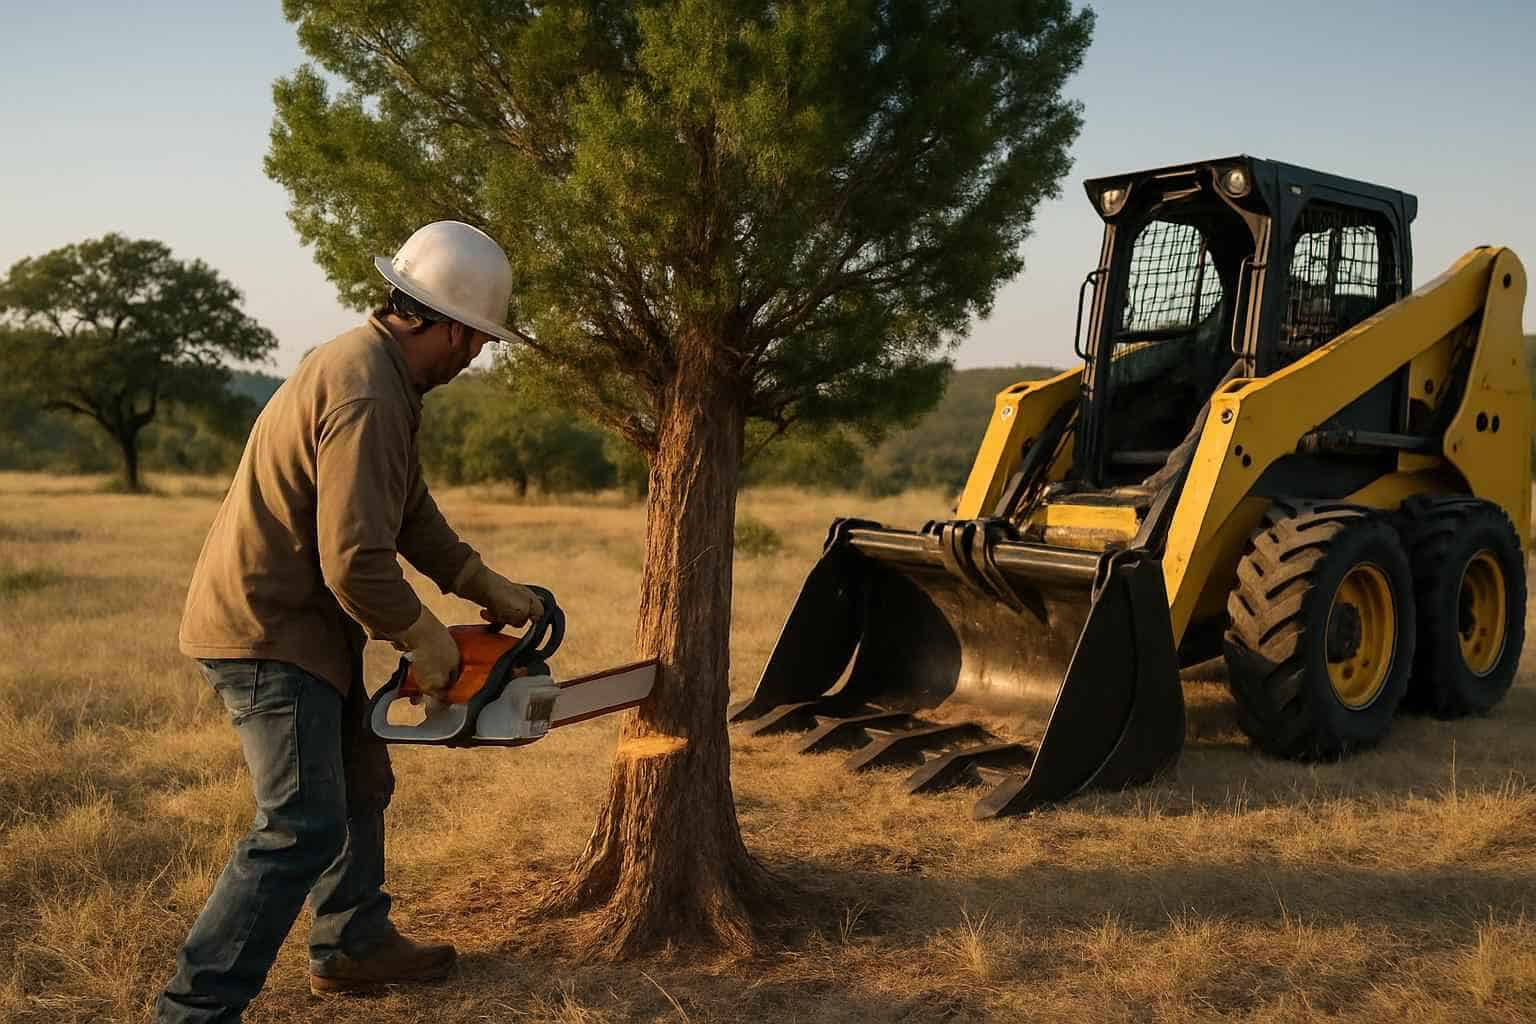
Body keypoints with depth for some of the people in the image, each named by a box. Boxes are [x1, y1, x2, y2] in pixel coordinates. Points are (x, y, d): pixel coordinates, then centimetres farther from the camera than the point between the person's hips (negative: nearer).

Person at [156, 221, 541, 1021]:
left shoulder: (371, 362, 8)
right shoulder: (366, 397, -25)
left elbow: (408, 508, 15)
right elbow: (357, 561, -29)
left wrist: (484, 586, 13)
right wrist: (424, 640, -13)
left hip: (300, 625, 11)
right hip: (269, 633, -11)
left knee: (359, 787, 21)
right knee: (302, 828, -10)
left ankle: (353, 944, 36)